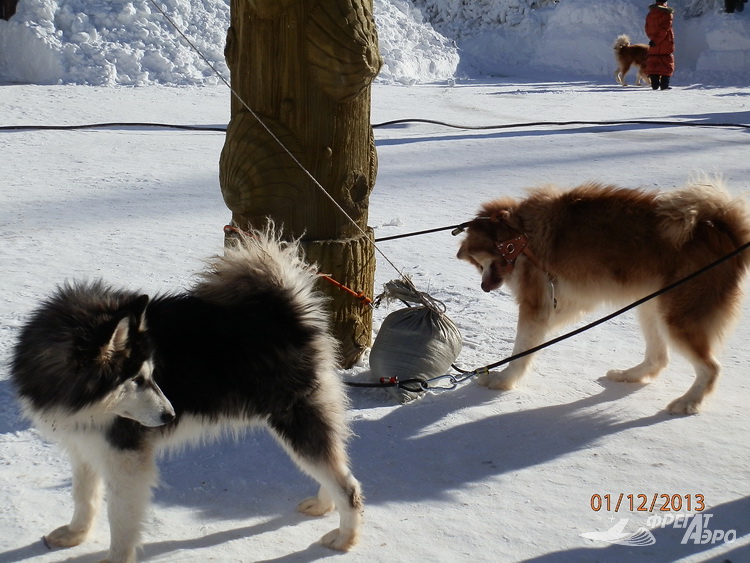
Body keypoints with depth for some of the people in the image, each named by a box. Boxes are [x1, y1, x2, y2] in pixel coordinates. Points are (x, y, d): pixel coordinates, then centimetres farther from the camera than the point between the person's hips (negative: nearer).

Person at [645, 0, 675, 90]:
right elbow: (664, 29, -17)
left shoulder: (650, 13, 7)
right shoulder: (667, 13, -11)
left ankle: (655, 84, 5)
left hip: (653, 45, 5)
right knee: (666, 64, 2)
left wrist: (652, 38, 8)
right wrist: (656, 40, -15)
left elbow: (647, 29, 7)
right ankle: (664, 85, -3)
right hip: (665, 43, -5)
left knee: (653, 63, 9)